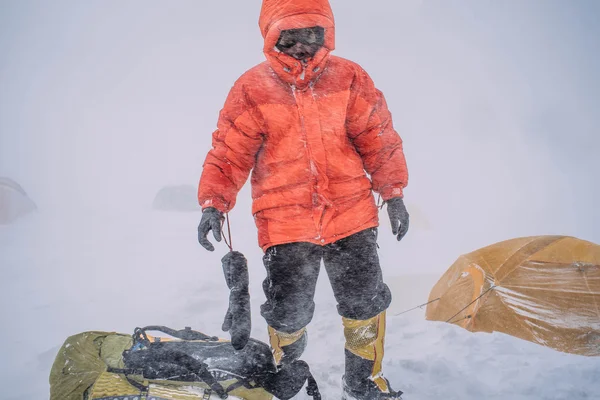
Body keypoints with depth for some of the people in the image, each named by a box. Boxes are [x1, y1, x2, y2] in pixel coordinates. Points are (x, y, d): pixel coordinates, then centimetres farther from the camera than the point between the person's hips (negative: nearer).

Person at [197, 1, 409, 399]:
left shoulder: (349, 78, 1)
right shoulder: (252, 89, -4)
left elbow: (378, 139, 6)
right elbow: (230, 152, -1)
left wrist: (393, 193, 7)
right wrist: (213, 202, -11)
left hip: (351, 215, 2)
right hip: (285, 223, -1)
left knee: (366, 305, 8)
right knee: (288, 312, 5)